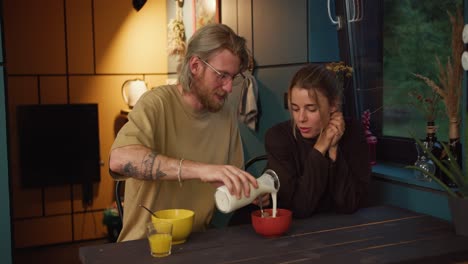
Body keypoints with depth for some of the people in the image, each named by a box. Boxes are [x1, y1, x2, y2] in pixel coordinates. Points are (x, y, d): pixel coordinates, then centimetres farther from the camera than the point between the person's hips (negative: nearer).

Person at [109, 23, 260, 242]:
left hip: (198, 241, 3)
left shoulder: (227, 117, 2)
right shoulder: (157, 103, -13)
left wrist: (249, 191, -11)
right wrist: (200, 169, -38)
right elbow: (119, 159, -31)